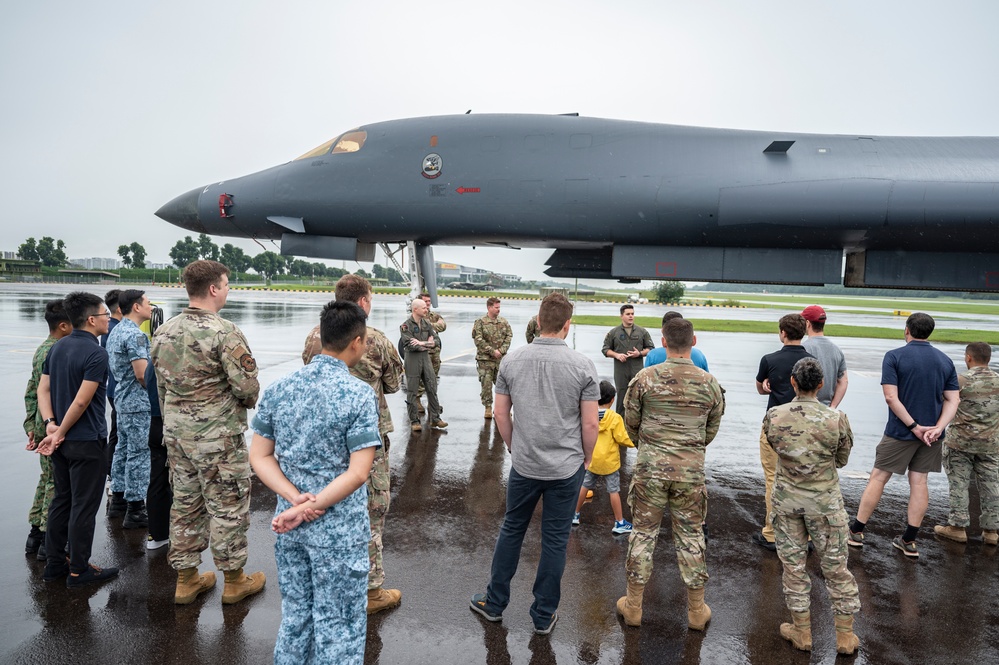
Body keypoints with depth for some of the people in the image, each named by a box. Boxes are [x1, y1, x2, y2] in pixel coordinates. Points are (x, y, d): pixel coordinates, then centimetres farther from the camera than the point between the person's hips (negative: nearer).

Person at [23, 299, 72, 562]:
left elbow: (31, 392, 15)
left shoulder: (41, 350, 12)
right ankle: (49, 542, 7)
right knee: (57, 483, -1)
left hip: (43, 428, 10)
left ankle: (35, 535, 27)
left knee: (47, 479, 18)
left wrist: (31, 426, 16)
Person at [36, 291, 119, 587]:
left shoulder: (58, 347, 8)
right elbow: (82, 401, -21)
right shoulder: (96, 353, -18)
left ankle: (54, 563, 26)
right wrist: (60, 434, -11)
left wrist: (51, 425, -2)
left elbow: (43, 389, 7)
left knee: (61, 501, 17)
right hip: (87, 441, -8)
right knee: (84, 507, 2)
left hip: (64, 441, 8)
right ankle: (79, 570, 12)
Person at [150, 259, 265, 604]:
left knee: (185, 504, 17)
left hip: (175, 433, 7)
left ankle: (186, 579, 29)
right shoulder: (224, 332, -20)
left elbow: (160, 384, 12)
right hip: (217, 437, -7)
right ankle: (234, 580, 21)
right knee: (228, 507, 7)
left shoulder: (163, 332, 5)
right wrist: (246, 402, 2)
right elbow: (248, 386, -21)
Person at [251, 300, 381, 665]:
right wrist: (309, 508, -15)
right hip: (339, 531, -5)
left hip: (288, 525, 5)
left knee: (294, 617, 22)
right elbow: (358, 472, -21)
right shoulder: (359, 394, -17)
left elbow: (259, 456, 1)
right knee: (337, 626, 11)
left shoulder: (278, 388, -1)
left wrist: (296, 499, -9)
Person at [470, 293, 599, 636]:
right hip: (566, 467, -2)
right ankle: (544, 615, 24)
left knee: (511, 530, 19)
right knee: (555, 540, 11)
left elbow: (501, 414, 1)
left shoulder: (512, 360, -6)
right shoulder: (582, 364, -12)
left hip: (523, 465, 2)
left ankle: (494, 602, 32)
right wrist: (586, 459, 7)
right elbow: (591, 423, -9)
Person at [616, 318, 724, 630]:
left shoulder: (645, 378, -8)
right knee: (690, 536, 14)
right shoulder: (710, 383, -4)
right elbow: (712, 429, 7)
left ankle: (633, 606, 22)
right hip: (691, 470, 1)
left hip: (650, 467, -1)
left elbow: (631, 422, 2)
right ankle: (697, 611, 26)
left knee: (643, 533, 11)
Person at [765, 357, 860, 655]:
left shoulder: (773, 417, -12)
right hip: (825, 501, 0)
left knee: (793, 564, 13)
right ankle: (845, 636, 27)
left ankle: (802, 632, 25)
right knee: (836, 566, 14)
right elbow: (841, 460, 1)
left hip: (787, 499, 1)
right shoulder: (837, 419, -15)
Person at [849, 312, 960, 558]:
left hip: (900, 432, -4)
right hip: (931, 433, 4)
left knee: (878, 478, 5)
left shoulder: (894, 356, -10)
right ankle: (909, 541, 15)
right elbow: (952, 400, 0)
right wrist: (938, 428, -10)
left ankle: (856, 532, 12)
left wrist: (914, 426, -13)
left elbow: (891, 397, -17)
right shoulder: (945, 360, 6)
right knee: (919, 482, 10)